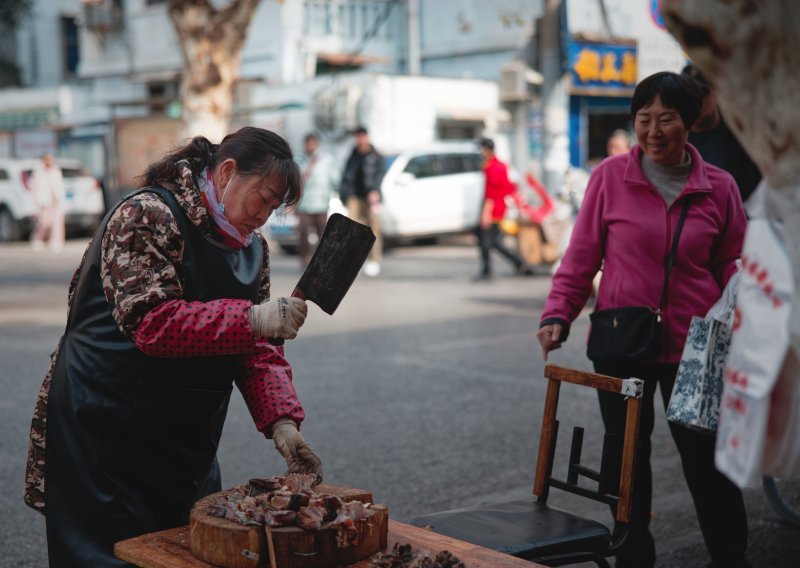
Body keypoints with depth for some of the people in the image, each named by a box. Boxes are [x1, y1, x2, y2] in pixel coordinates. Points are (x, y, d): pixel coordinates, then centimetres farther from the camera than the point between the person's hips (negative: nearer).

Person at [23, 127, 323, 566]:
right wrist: (252, 318, -33)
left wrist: (281, 421, -10)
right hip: (106, 432, -7)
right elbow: (151, 324, -26)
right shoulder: (147, 215, -15)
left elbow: (257, 350, 6)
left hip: (187, 440, 8)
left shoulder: (251, 249, 9)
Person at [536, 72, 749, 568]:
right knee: (628, 459, 11)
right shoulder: (611, 176, -2)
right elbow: (582, 255, 1)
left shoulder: (719, 187, 2)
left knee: (708, 461, 4)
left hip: (692, 346, 0)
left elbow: (733, 264, 7)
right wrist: (558, 314, -9)